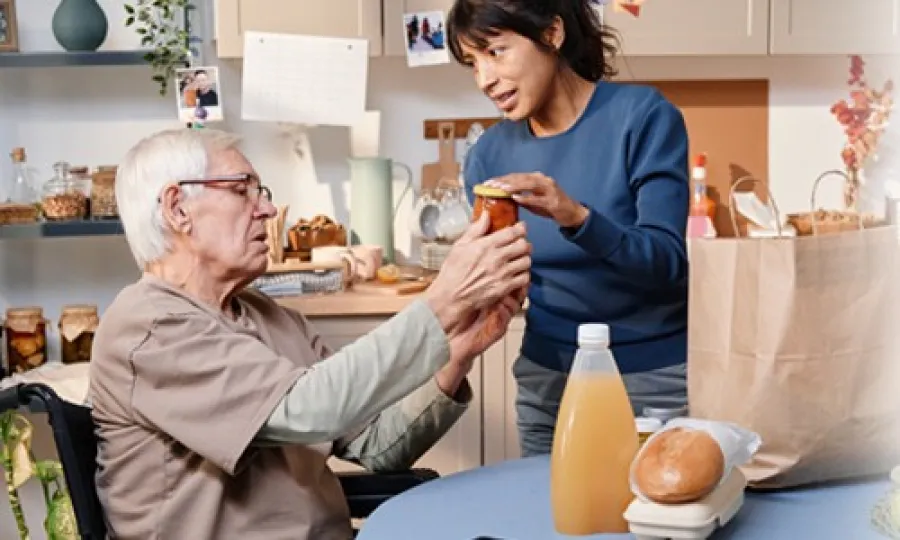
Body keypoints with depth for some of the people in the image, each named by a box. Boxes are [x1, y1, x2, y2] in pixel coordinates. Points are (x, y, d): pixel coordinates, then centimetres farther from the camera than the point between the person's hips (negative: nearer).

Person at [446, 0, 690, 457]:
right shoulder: (490, 154, -1)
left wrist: (577, 218, -36)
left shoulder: (643, 115, -13)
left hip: (654, 379, -3)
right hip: (547, 383, 4)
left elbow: (667, 261, -20)